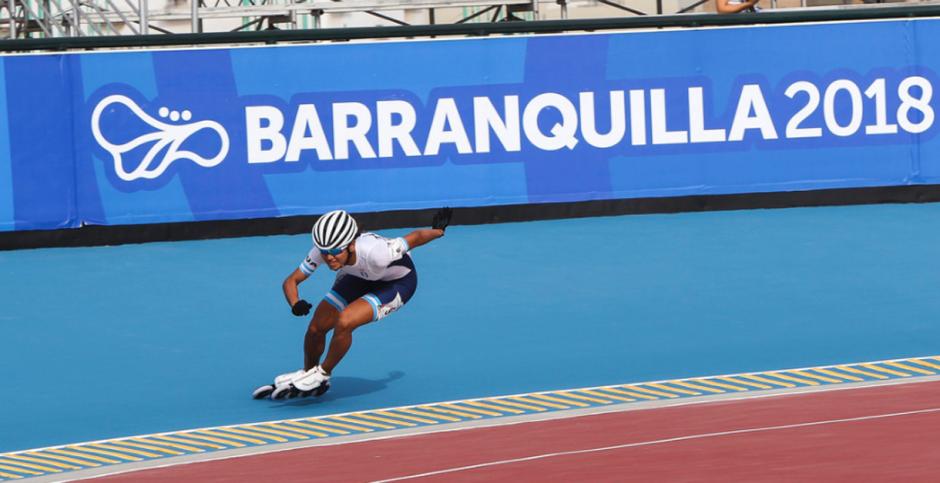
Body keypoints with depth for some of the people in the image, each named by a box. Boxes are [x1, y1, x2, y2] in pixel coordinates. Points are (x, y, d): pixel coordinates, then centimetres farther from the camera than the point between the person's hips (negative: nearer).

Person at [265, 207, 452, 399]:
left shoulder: (374, 252, -44)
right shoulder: (322, 251, -30)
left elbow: (415, 238, -27)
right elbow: (291, 281, -19)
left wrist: (438, 231, -5)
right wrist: (295, 304, -42)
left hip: (397, 282, -5)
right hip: (360, 277, 5)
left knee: (344, 323, -25)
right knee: (316, 328, 1)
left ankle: (321, 375, 0)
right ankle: (308, 374, 31)